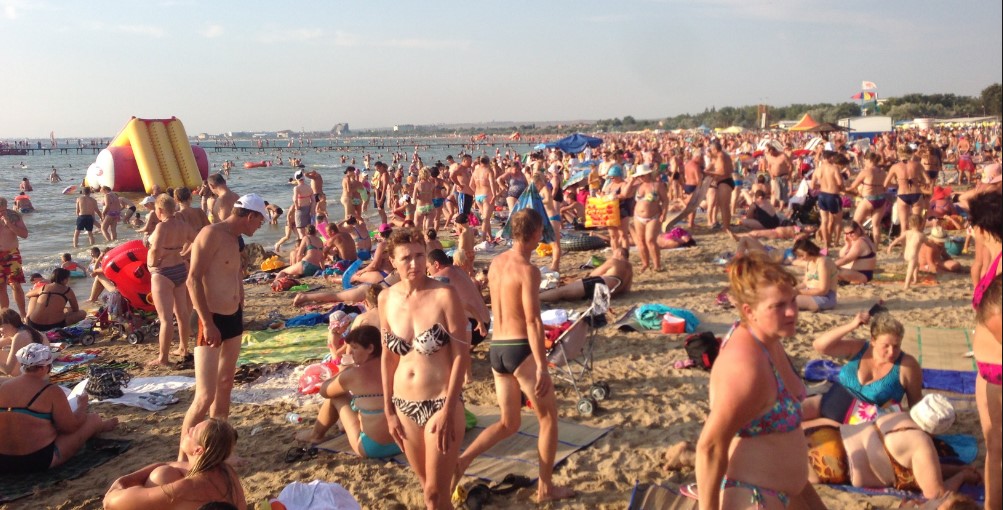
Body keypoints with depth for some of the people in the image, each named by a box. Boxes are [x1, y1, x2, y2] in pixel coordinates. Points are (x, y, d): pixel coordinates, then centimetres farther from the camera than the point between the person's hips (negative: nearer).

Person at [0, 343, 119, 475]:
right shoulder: (51, 391, -15)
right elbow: (71, 427, -10)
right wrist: (82, 406, 10)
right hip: (38, 461, -6)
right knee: (92, 419, 12)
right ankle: (102, 426, 45)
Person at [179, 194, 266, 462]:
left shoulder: (233, 239, 13)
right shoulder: (211, 234, -15)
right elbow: (193, 280, -22)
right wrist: (208, 323, -26)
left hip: (233, 319, 10)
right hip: (213, 322, -10)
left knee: (225, 385, 16)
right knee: (205, 395, -11)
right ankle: (182, 458, 0)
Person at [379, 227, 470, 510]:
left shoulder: (444, 295, -14)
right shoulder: (386, 299, 1)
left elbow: (461, 354, -13)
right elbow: (388, 355, 9)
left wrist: (448, 410, -15)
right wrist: (388, 409, 9)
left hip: (441, 402, -5)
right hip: (405, 406, 5)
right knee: (427, 487, 18)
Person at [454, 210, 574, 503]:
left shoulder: (496, 264, 10)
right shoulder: (527, 270, -14)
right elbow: (533, 321, -20)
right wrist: (542, 366, -20)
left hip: (496, 349, 7)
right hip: (520, 350, -7)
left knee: (509, 424, 18)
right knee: (548, 418, 11)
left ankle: (462, 459, -1)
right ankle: (545, 488, 18)